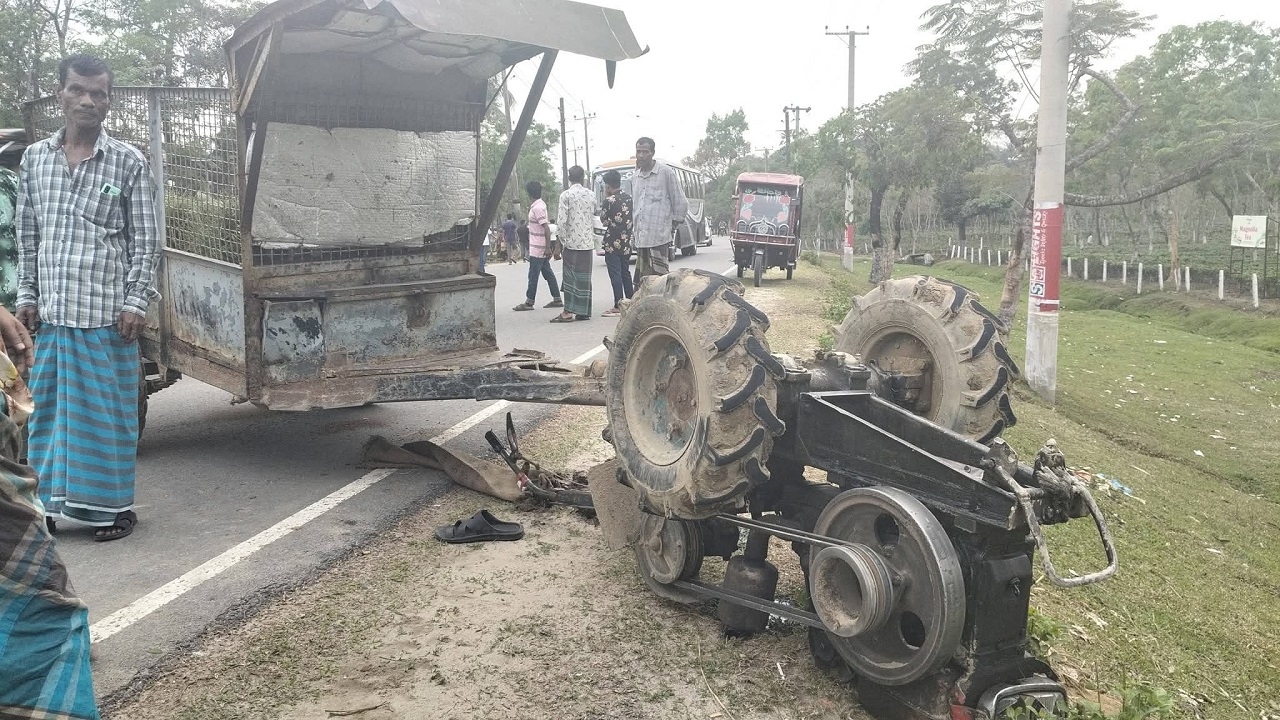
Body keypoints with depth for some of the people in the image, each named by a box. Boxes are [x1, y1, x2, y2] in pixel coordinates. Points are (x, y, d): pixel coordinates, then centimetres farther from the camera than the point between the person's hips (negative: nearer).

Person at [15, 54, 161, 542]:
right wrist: (26, 295, 8)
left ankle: (114, 506, 16)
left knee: (107, 410, 3)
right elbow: (26, 234, 14)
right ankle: (49, 502, 25)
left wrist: (136, 302, -9)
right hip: (49, 312, 4)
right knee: (47, 407, 11)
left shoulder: (129, 163, -2)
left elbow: (145, 240, -2)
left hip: (106, 313, -4)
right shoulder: (35, 158, 10)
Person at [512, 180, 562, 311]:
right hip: (541, 247, 10)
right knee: (547, 273, 12)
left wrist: (548, 248, -23)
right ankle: (557, 299, 14)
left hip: (537, 249, -10)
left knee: (533, 275, -2)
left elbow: (547, 228, -22)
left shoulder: (537, 208, -18)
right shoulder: (540, 204, 11)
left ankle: (529, 302, 4)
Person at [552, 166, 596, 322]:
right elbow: (595, 215, 11)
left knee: (570, 276, -1)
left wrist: (563, 241, -2)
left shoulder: (566, 195, -7)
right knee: (585, 276, 7)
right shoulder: (591, 195, 6)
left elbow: (561, 221, -11)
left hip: (572, 241, -4)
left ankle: (568, 311, -6)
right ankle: (584, 312, 10)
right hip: (588, 242, 4)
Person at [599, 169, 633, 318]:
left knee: (615, 274, -5)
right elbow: (631, 218, 12)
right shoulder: (628, 198, 8)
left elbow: (603, 219, -2)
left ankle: (618, 307, -6)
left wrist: (605, 199, 1)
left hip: (613, 243, -7)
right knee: (625, 272, 16)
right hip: (626, 242, 7)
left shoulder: (609, 200, -12)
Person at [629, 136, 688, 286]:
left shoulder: (665, 172, -2)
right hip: (640, 239, 6)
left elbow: (681, 204, 1)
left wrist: (671, 227, 3)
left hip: (659, 239, -6)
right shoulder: (634, 178, 17)